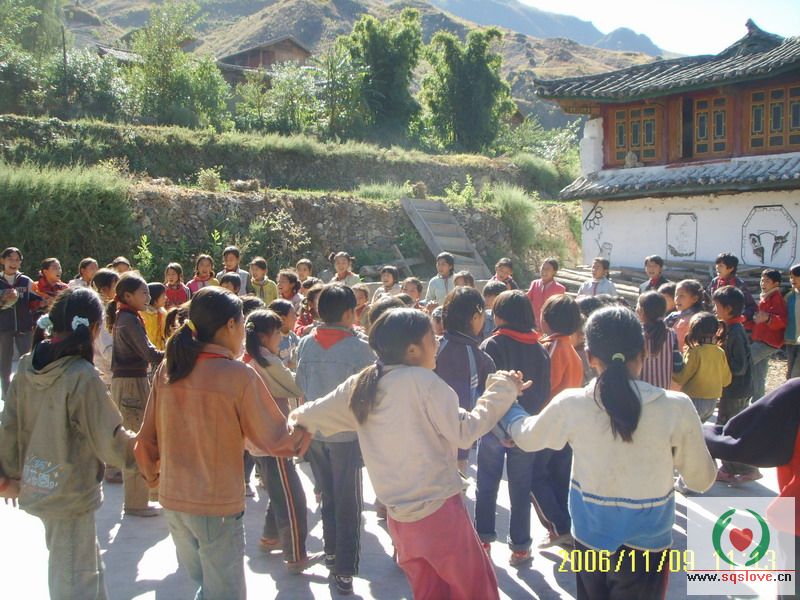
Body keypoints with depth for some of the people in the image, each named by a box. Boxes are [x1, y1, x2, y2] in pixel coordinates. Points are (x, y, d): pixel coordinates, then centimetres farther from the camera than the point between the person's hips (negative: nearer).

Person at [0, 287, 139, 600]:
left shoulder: (27, 366, -3)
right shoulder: (82, 376, -24)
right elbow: (109, 439, -18)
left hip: (37, 484, 7)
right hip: (70, 493, -7)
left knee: (89, 562, 24)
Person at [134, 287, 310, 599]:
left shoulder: (168, 368, -2)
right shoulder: (239, 375, -17)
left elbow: (147, 439, 5)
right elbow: (276, 441, -10)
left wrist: (153, 476, 23)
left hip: (172, 500, 6)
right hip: (218, 506, -6)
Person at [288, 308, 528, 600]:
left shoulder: (359, 385, 4)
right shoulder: (423, 381, -14)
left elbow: (313, 414, 15)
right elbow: (464, 431, -14)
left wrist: (297, 416, 37)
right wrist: (503, 389, -5)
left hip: (399, 518, 7)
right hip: (439, 510, -6)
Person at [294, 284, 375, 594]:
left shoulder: (306, 344, -3)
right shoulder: (359, 346, -17)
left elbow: (301, 385, 5)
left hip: (314, 432, 5)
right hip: (347, 433, -4)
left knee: (328, 497, 21)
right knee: (348, 503, 7)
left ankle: (331, 552, 34)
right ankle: (344, 569, 9)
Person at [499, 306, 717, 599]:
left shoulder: (570, 405, -16)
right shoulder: (677, 408, -20)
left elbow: (525, 437, 4)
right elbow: (701, 479, -6)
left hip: (591, 538, 1)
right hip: (648, 543, -1)